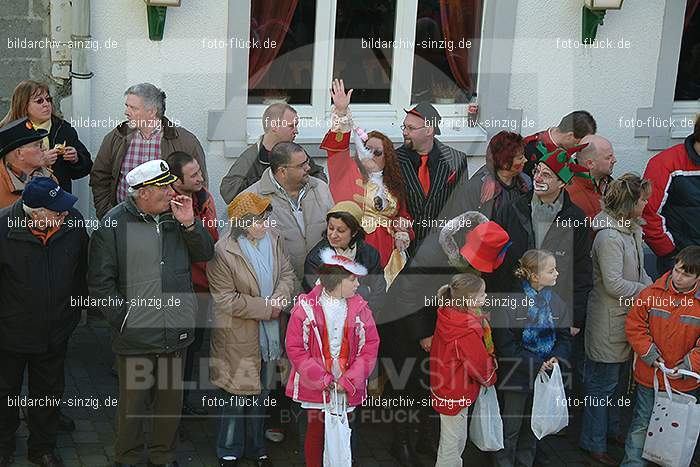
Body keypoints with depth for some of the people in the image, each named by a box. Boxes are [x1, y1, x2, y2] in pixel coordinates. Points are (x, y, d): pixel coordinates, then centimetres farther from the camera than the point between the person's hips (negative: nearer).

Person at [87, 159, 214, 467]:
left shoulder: (176, 216, 5)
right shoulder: (115, 223, -7)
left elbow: (205, 254, 5)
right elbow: (100, 281, -6)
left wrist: (189, 224, -10)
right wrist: (123, 318, -9)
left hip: (176, 334, 4)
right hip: (135, 336, -4)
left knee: (171, 398, 16)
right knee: (132, 400, 9)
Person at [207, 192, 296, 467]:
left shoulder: (273, 240, -2)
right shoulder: (223, 252, -20)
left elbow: (287, 274, 4)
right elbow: (225, 299, -20)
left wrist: (280, 297, -17)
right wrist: (266, 308, -20)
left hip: (269, 333, 6)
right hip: (238, 338, -6)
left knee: (261, 392, 20)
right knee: (238, 394, 6)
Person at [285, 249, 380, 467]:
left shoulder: (360, 308, -1)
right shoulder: (306, 307, -9)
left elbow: (370, 347, -1)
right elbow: (295, 348, -8)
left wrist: (349, 381, -10)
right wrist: (321, 379, -13)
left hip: (347, 389, 2)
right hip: (314, 387, -2)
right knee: (316, 431, 11)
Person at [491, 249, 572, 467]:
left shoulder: (555, 302, -1)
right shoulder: (510, 303, -19)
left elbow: (565, 336, 3)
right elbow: (505, 345, -19)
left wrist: (556, 358, -16)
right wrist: (536, 365, -21)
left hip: (545, 375, 5)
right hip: (516, 378, -5)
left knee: (534, 426, 20)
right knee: (510, 428, 8)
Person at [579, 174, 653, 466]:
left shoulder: (632, 229, 7)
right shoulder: (609, 237, -25)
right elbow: (614, 284, -26)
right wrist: (646, 291, -16)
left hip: (628, 317, 10)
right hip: (608, 320, -10)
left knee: (619, 381, 23)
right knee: (603, 384, 3)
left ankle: (611, 431, 41)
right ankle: (593, 443, 17)